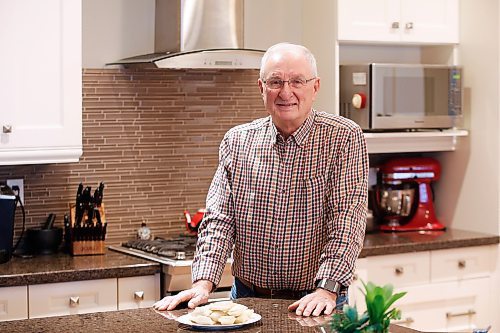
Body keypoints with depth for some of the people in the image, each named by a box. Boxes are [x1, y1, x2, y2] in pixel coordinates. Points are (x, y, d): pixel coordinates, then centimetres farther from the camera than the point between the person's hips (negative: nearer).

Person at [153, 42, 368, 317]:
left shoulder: (345, 138, -3)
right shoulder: (237, 141, 7)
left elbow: (347, 221, -10)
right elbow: (220, 217, 3)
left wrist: (327, 289, -20)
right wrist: (203, 284, -10)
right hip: (247, 298, 2)